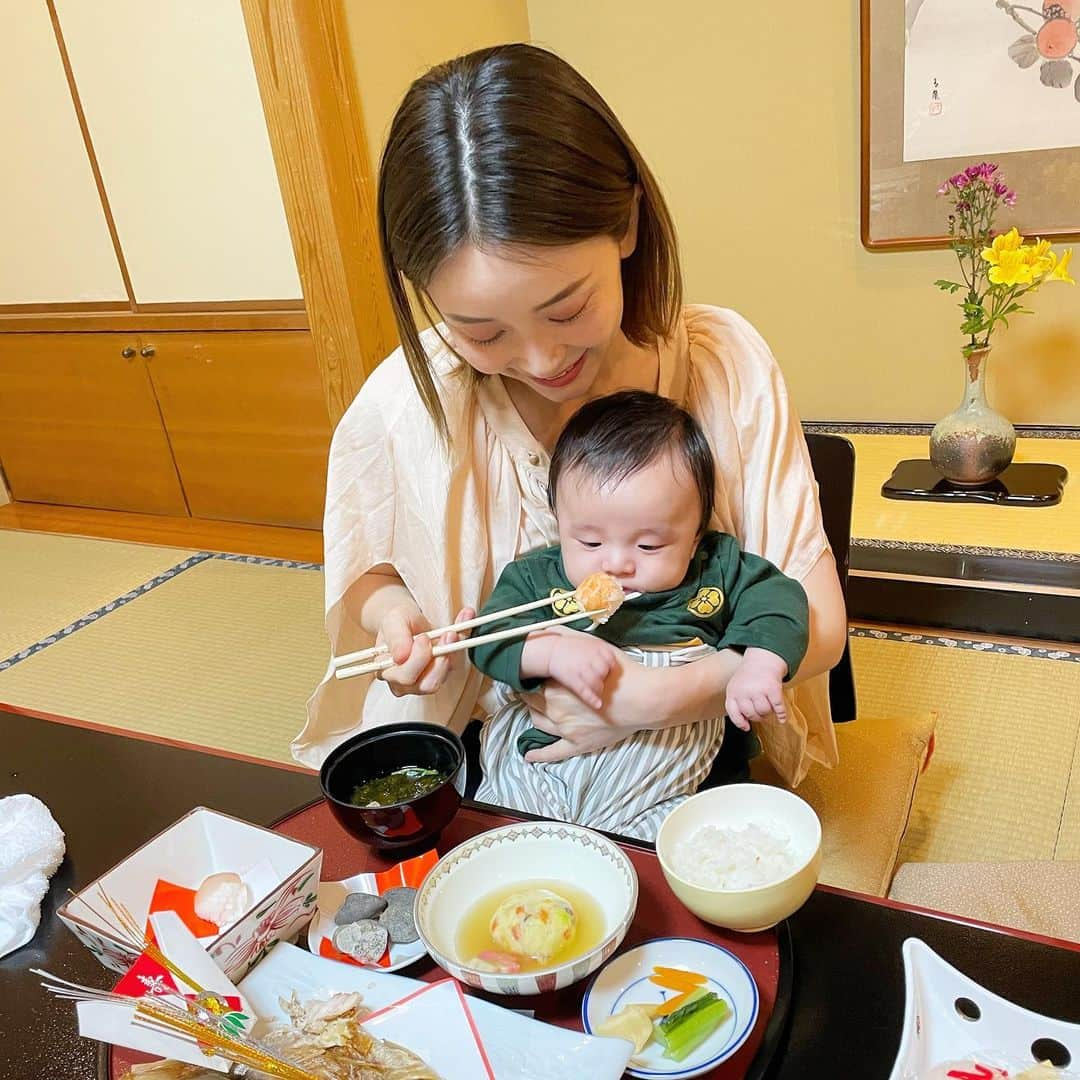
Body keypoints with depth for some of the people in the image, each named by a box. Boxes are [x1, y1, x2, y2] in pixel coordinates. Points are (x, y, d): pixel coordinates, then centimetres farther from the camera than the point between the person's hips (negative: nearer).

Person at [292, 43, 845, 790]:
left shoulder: (726, 362, -15)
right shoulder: (405, 402, -15)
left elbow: (816, 624, -9)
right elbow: (369, 569, 6)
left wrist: (662, 697, -24)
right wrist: (391, 611, -17)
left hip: (692, 749, 0)